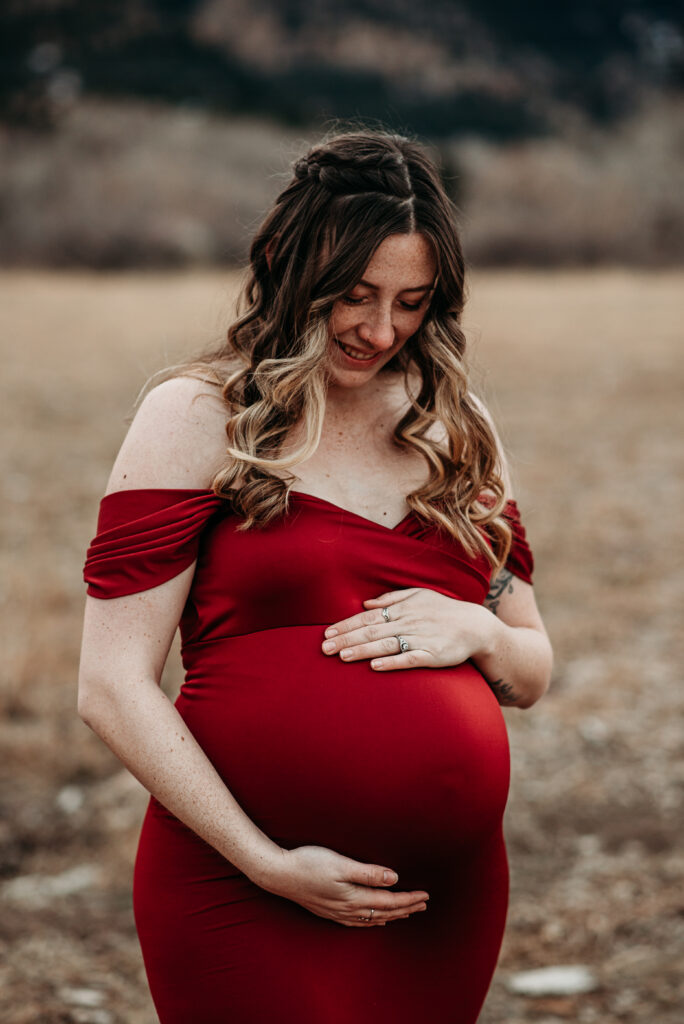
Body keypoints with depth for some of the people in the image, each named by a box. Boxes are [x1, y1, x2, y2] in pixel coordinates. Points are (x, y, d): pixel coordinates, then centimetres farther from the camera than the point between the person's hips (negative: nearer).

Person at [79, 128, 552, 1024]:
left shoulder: (455, 428, 11)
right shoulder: (200, 417, -3)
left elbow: (532, 675, 15)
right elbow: (112, 687, -9)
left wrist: (477, 632, -8)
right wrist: (265, 860, -15)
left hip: (446, 896, 4)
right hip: (241, 897, -4)